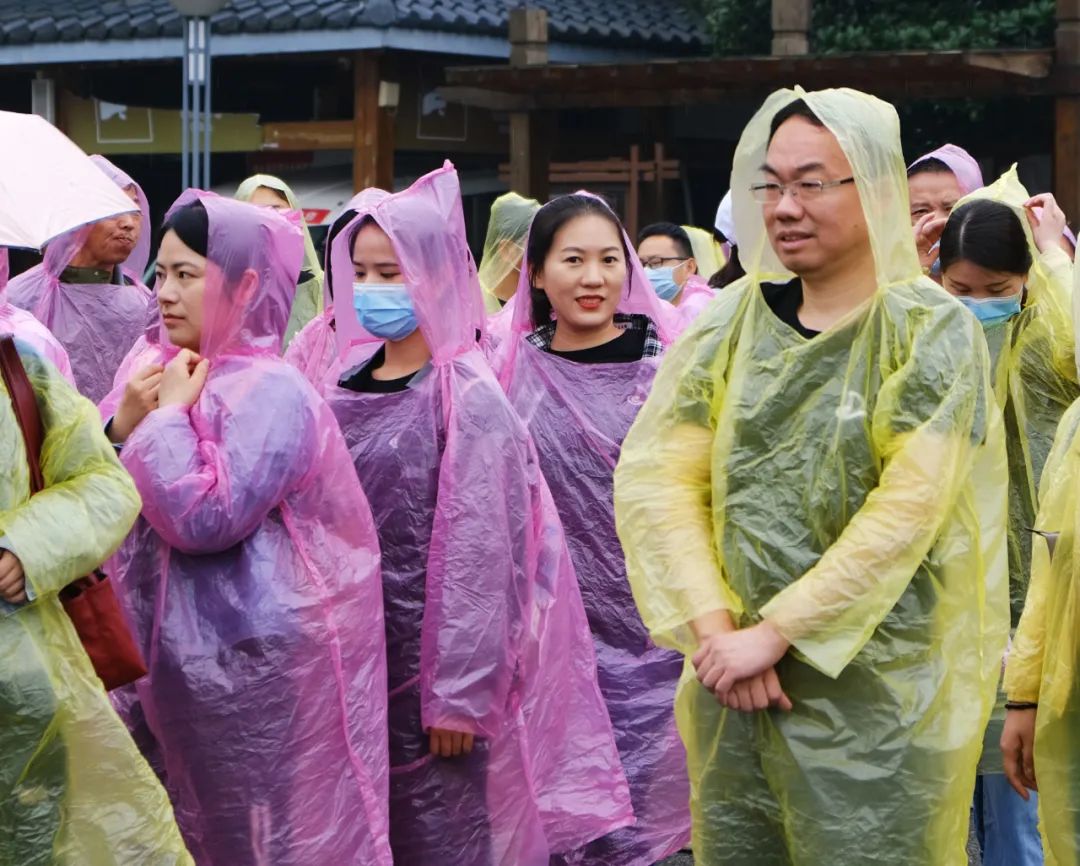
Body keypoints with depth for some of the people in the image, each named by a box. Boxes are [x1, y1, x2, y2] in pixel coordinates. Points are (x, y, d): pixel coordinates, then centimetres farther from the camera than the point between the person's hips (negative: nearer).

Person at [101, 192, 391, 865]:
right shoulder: (180, 375, 9)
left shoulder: (269, 391, -16)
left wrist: (169, 416, -15)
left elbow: (204, 518, -27)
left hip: (262, 662, -9)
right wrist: (125, 427, -3)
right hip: (192, 654, 9)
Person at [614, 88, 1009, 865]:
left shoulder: (931, 330, -7)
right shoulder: (734, 321, 5)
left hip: (876, 695, -4)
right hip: (735, 687, 4)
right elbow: (658, 478, -1)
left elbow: (907, 512, -16)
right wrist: (715, 628, -13)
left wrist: (773, 633, -16)